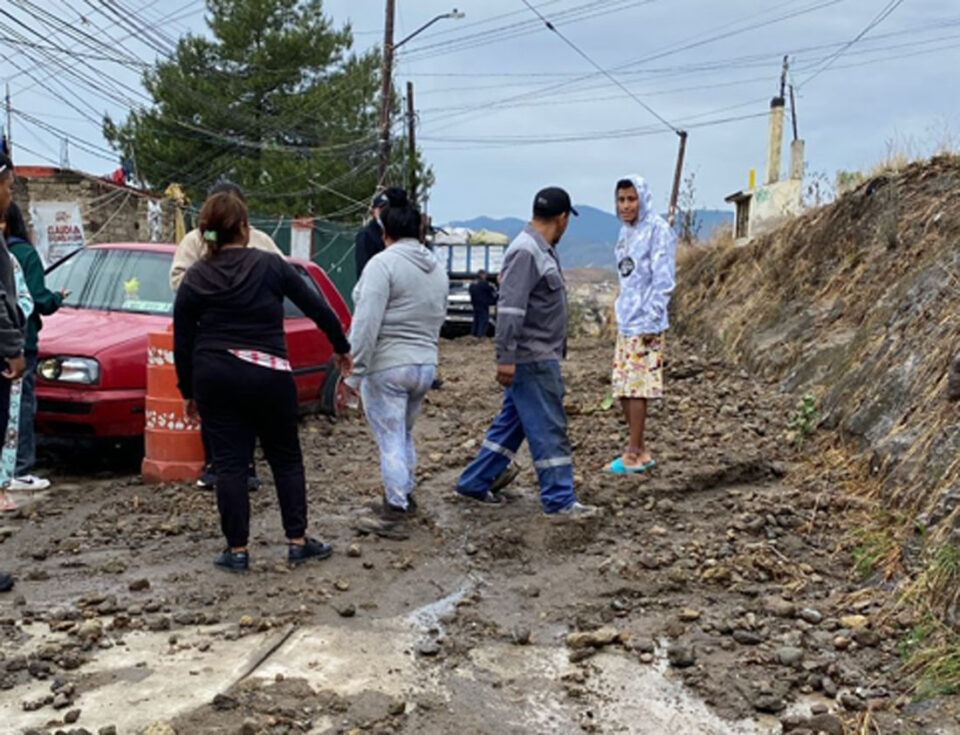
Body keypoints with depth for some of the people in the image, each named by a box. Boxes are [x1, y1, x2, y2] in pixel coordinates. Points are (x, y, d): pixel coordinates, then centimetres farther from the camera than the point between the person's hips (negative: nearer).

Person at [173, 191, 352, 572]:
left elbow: (182, 341, 5)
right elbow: (315, 306, 2)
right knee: (286, 458, 11)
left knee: (229, 463, 6)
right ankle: (297, 540, 14)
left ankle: (237, 550, 8)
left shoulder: (194, 277, 3)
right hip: (267, 375, -1)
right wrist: (341, 347, 15)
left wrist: (189, 391, 15)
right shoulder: (270, 265, -3)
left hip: (214, 377, 2)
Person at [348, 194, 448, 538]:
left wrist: (355, 371, -17)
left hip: (387, 366, -7)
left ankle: (394, 513, -2)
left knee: (390, 439, -3)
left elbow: (367, 323, -19)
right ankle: (405, 496, 33)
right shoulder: (437, 269, 12)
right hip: (426, 365, 8)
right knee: (404, 435, 22)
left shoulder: (383, 264, -13)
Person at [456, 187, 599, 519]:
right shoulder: (526, 251, -17)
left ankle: (476, 482, 23)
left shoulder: (541, 249, 15)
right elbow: (510, 308, -24)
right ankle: (559, 500, 2)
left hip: (539, 357, 10)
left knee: (512, 422, 15)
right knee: (549, 429, -5)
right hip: (532, 359, -10)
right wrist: (506, 357, -26)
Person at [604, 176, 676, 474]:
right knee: (623, 389, 10)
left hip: (644, 324, -8)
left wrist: (651, 319, -17)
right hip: (625, 321, 8)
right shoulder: (626, 231, 15)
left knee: (636, 387, -5)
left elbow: (663, 280, -14)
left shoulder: (657, 230, -10)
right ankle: (639, 450, 19)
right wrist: (622, 313, 16)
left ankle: (634, 454, 3)